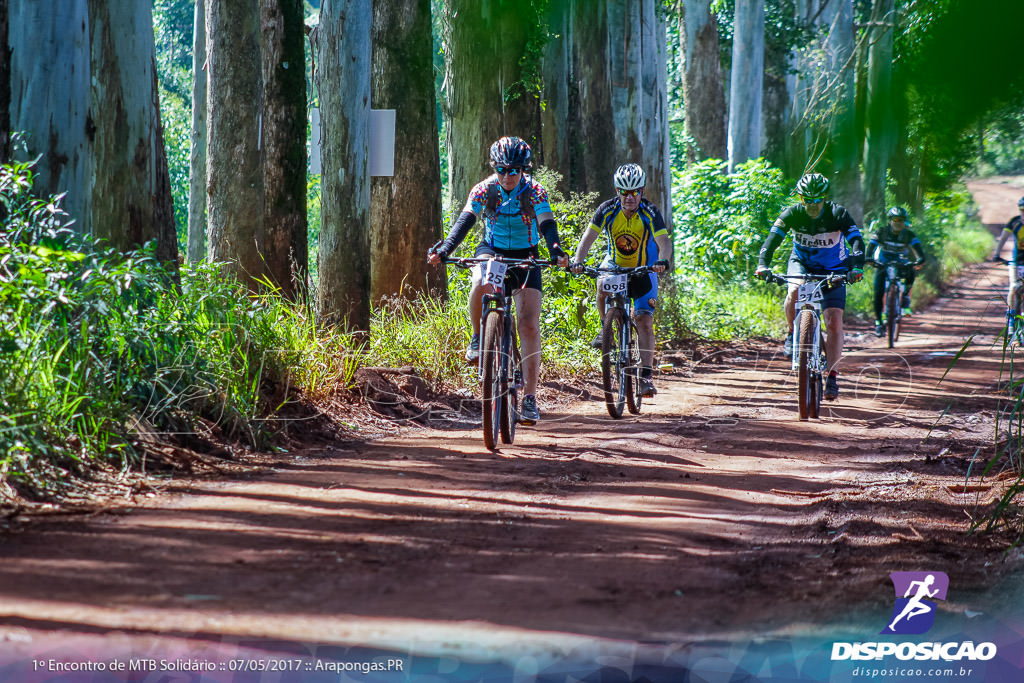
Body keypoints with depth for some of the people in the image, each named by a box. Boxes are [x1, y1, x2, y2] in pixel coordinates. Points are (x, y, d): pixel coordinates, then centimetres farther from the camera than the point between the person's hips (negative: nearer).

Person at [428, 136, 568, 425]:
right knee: (481, 285, -37)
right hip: (492, 251, 1)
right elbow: (464, 221, -23)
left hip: (525, 258, -1)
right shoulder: (484, 189, -13)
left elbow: (547, 226, -27)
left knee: (529, 325, -12)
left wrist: (556, 253, -47)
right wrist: (443, 250, -39)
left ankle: (530, 398, -10)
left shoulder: (534, 192, -16)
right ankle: (478, 338, -9)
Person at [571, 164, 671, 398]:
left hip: (643, 270, -1)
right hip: (615, 264, 1)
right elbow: (588, 237, -23)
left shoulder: (650, 213, -21)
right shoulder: (608, 210, -17)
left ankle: (646, 376, -14)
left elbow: (664, 242, -32)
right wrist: (578, 260, -41)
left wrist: (662, 261, -53)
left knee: (644, 320, -14)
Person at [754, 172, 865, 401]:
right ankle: (792, 333, -7)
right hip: (802, 264, 1)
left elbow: (857, 241, -29)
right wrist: (763, 264, -43)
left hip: (833, 270, -1)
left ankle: (832, 377, -4)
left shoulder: (838, 214, -21)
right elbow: (772, 238, -26)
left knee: (834, 323, -13)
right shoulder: (792, 214, -18)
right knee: (794, 292, -34)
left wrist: (857, 267, -47)